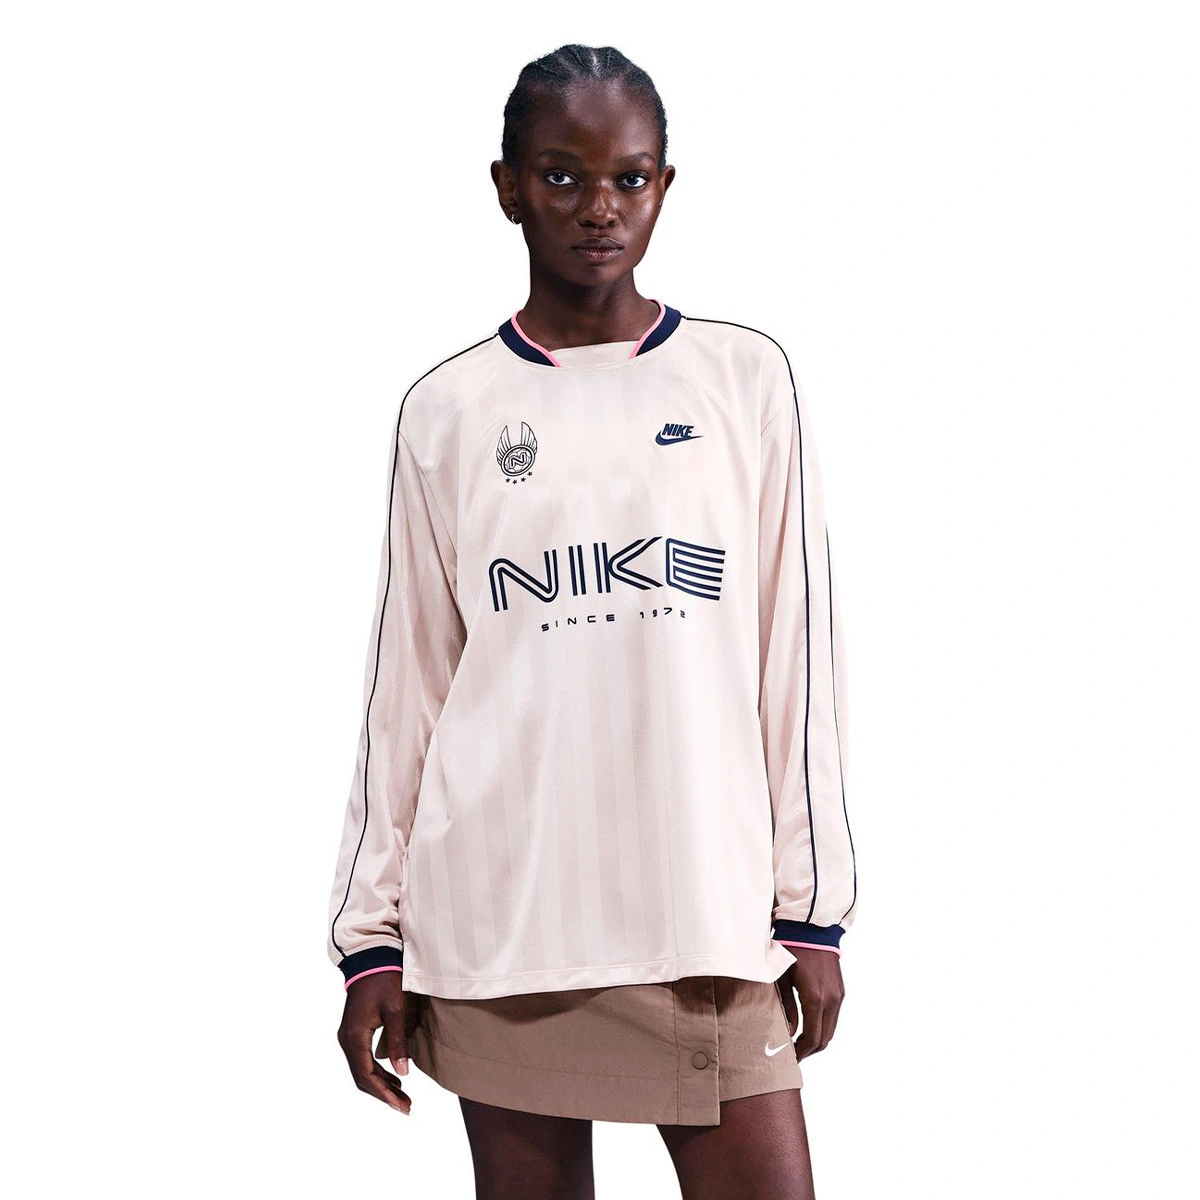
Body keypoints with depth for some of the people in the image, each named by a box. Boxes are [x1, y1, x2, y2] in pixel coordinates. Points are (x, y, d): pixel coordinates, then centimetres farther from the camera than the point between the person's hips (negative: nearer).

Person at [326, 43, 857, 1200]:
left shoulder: (745, 378, 4)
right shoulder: (447, 409, 6)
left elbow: (798, 654, 5)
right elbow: (407, 682, 7)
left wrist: (812, 904, 3)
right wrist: (372, 932, 5)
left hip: (705, 909, 0)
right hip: (496, 914, 1)